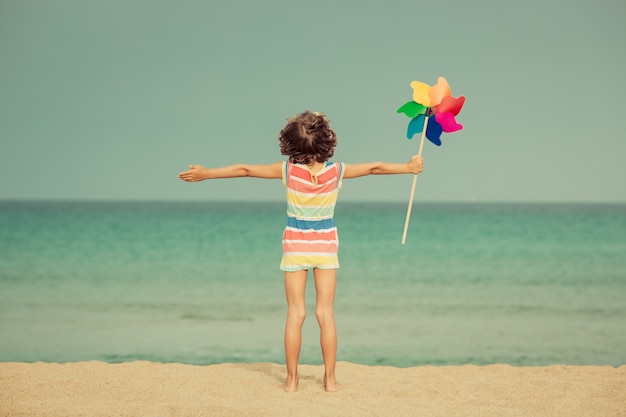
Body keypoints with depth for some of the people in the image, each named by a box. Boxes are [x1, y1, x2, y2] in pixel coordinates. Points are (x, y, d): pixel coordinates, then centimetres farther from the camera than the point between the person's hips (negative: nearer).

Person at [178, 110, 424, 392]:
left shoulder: (289, 170, -14)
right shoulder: (337, 171, -11)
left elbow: (245, 170, -9)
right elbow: (374, 168, 2)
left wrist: (205, 174, -1)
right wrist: (408, 168, 17)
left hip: (295, 247, -1)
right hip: (326, 246, 1)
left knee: (295, 313, 3)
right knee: (326, 313, 4)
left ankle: (292, 379, 4)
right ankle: (330, 378, 6)